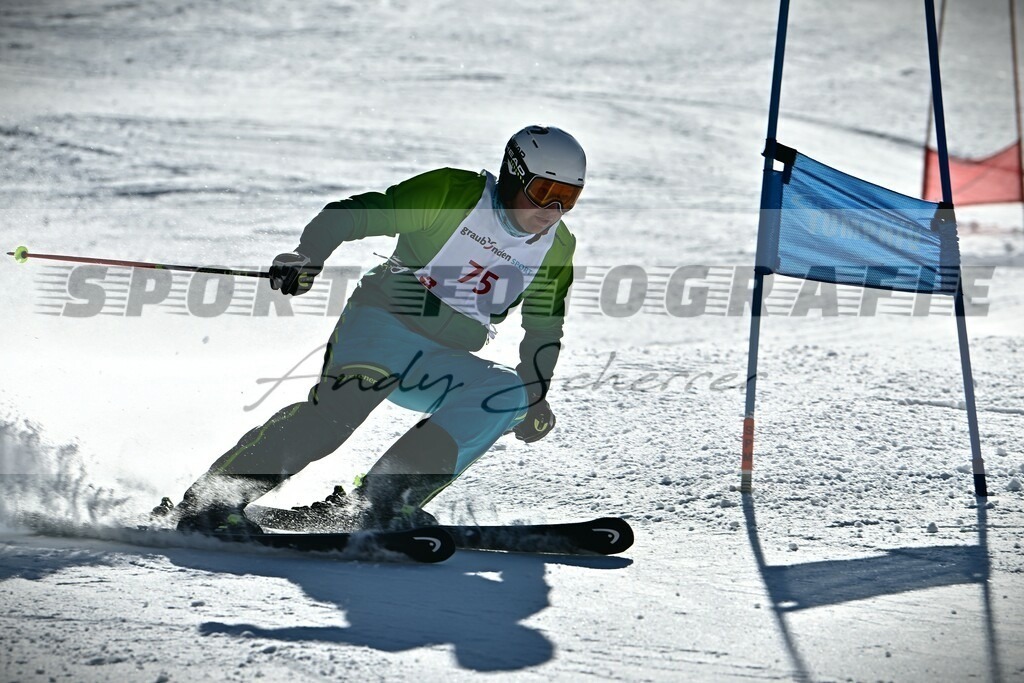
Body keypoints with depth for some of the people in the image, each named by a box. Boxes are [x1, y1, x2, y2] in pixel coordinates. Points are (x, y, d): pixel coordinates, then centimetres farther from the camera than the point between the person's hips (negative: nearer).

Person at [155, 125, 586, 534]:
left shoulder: (556, 252, 7)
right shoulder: (454, 194, -8)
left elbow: (544, 332, 21)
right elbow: (354, 214, -11)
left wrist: (534, 396, 11)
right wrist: (308, 256, -27)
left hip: (439, 365, 6)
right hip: (382, 322, -6)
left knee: (506, 396, -22)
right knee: (338, 408, -31)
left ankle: (383, 500, -23)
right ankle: (210, 498, -28)